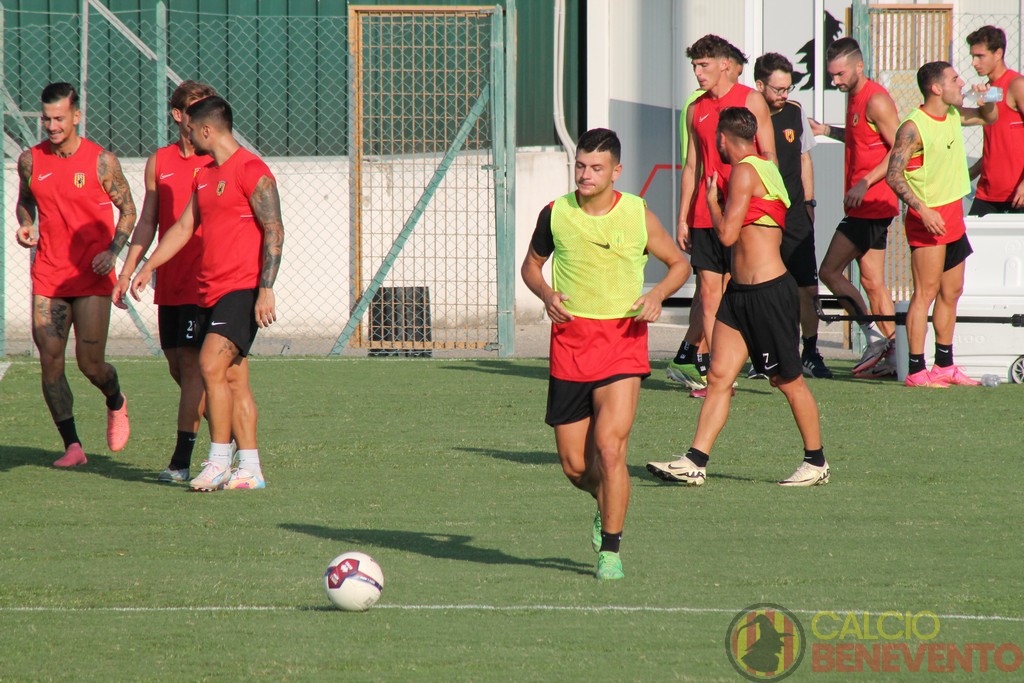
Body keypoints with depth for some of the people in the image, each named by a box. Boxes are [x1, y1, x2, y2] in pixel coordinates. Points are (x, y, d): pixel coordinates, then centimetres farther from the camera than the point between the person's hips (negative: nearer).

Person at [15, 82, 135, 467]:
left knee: (91, 364, -5)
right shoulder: (30, 161, 3)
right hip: (48, 277, 3)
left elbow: (128, 210, 4)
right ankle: (72, 445, 4)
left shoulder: (101, 161, -6)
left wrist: (113, 250, -11)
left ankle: (116, 403, 30)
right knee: (50, 360, -5)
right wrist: (23, 225, -1)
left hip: (92, 277, -3)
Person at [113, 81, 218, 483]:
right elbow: (147, 222, 17)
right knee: (177, 365, 8)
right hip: (169, 284, 5)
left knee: (191, 363, -10)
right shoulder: (159, 162, 10)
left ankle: (182, 460, -10)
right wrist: (127, 273, 12)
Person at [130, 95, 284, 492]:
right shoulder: (204, 177, 17)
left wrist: (266, 289, -20)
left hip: (243, 290, -9)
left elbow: (274, 230, -14)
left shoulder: (251, 170, -10)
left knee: (211, 366, -18)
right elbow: (183, 228, 26)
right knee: (234, 379, 6)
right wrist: (147, 268, 21)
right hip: (210, 292, 9)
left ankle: (219, 462, -15)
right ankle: (249, 470, 6)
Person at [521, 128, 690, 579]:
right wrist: (546, 295, -5)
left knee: (610, 447, -17)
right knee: (574, 465, 4)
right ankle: (606, 502, 39)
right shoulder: (555, 214, 0)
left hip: (623, 338, -2)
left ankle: (610, 549, -3)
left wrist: (657, 294, -9)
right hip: (570, 336, 2)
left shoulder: (637, 215, -3)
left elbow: (679, 263, 11)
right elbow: (531, 265, 16)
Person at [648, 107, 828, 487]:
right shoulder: (765, 168, 15)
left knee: (788, 381, 3)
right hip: (741, 292, 10)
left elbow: (727, 234, -17)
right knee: (719, 377, 2)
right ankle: (695, 463, -2)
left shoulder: (745, 171, -14)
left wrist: (712, 200, -1)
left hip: (768, 293, -10)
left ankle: (816, 463, 14)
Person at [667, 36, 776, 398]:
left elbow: (769, 157, -1)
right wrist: (683, 218, 14)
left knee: (732, 290, -5)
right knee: (708, 290, 1)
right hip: (704, 215, 4)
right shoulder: (696, 109, 15)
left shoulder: (750, 101, 0)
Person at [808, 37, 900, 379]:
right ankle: (888, 357, 10)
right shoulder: (854, 97, 14)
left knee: (829, 270, -9)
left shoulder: (876, 100, -15)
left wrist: (865, 183, -24)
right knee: (872, 282, 9)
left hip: (871, 205, -10)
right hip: (866, 206, 10)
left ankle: (875, 337, -8)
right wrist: (828, 131, 16)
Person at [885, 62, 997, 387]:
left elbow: (988, 118, 26)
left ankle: (944, 366, 20)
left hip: (953, 215, 9)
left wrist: (988, 101, 3)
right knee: (926, 293, -9)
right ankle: (916, 370, -8)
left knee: (951, 292, 12)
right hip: (928, 218, -9)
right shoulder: (913, 127, -17)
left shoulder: (954, 115, 7)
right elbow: (893, 175, -20)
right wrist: (922, 209, -28)